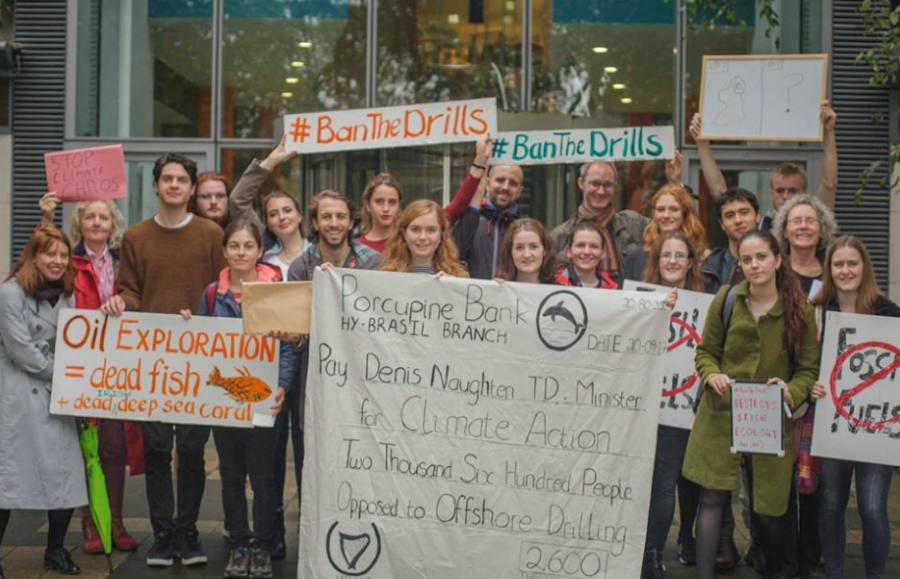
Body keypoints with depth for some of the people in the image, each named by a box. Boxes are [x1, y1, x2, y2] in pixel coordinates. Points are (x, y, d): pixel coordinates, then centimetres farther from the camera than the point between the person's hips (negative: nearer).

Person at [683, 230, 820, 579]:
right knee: (712, 498, -4)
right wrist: (712, 375, -13)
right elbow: (705, 351, 8)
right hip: (721, 416, 1)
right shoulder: (726, 299, 0)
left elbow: (809, 368, 2)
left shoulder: (799, 310, -2)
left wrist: (791, 391, -19)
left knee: (766, 510, 7)